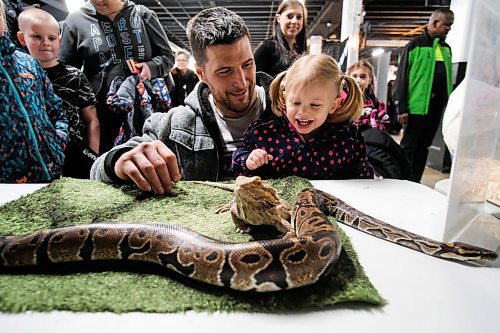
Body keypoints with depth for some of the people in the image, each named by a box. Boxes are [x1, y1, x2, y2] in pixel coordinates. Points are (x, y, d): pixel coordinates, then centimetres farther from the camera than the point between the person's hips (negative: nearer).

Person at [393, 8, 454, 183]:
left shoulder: (446, 48, 17)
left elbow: (448, 77, 18)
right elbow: (402, 77, -8)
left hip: (437, 104, 7)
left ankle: (414, 183, 19)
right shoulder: (415, 45, -3)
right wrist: (401, 107, -13)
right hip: (417, 104, -7)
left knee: (424, 146, 10)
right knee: (409, 146, -1)